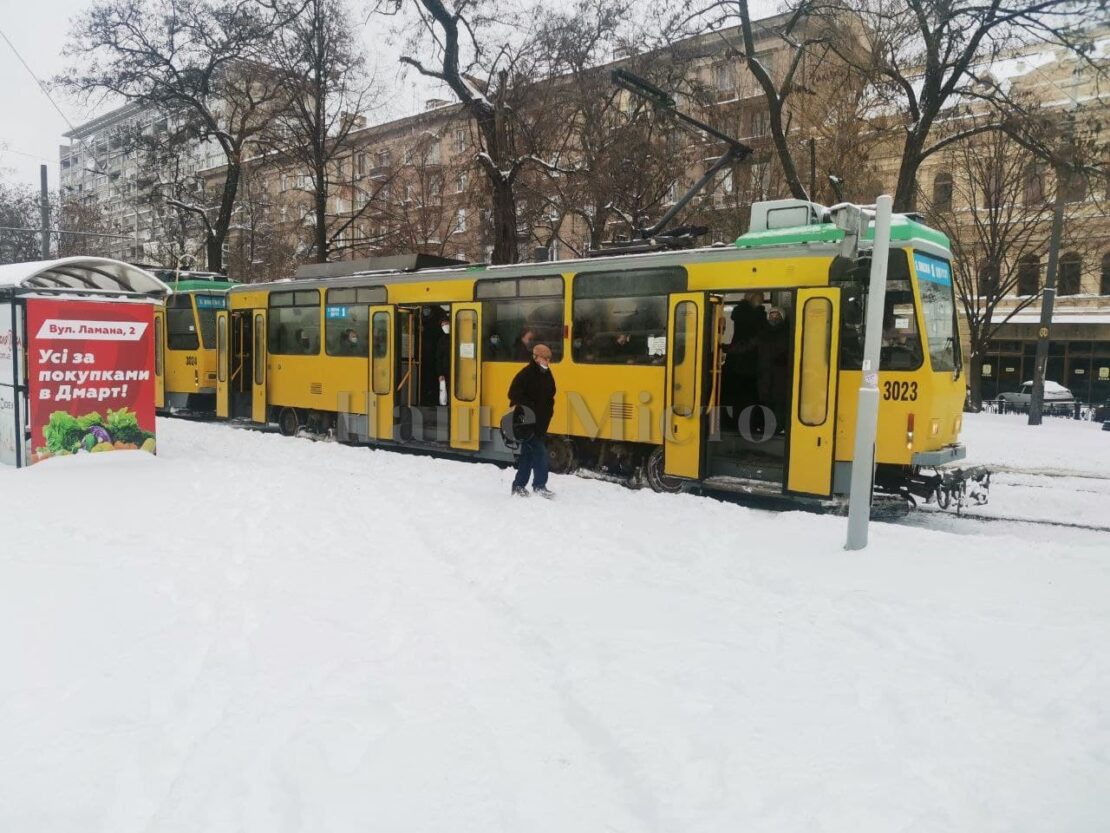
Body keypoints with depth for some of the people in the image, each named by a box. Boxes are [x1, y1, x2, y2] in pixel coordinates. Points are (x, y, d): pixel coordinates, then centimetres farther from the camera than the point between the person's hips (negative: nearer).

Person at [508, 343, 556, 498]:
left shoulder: (547, 375, 12)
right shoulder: (526, 374, -13)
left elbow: (549, 398, 20)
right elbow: (514, 394, -18)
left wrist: (547, 413, 5)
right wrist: (528, 410, -22)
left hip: (540, 423, 8)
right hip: (526, 422, -8)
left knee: (528, 453, 12)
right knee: (540, 452, -10)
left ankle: (518, 485, 21)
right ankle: (539, 485, -2)